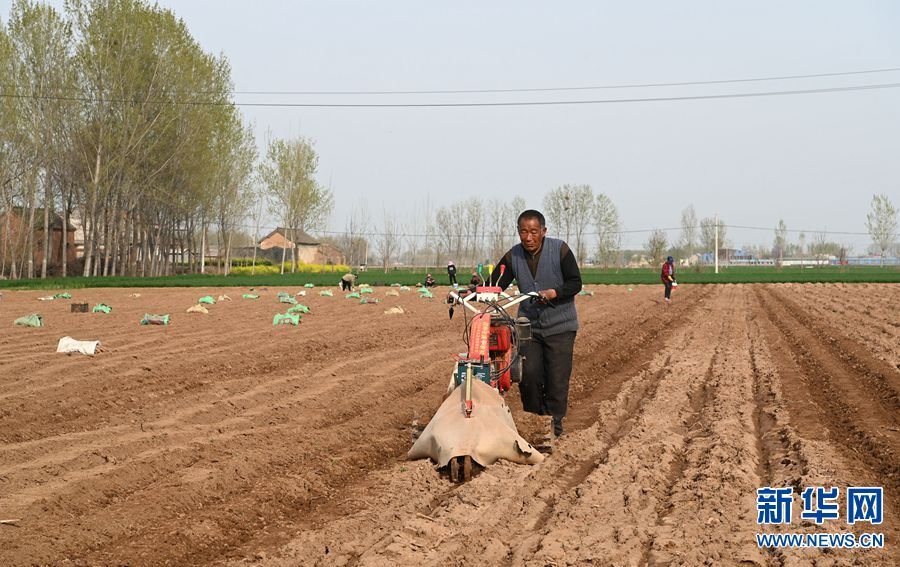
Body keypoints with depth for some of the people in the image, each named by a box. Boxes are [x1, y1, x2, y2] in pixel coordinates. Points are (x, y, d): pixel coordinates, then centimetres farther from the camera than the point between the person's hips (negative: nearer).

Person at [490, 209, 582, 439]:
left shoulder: (560, 250, -8)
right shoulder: (513, 257, 1)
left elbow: (575, 283, -8)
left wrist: (553, 293, -25)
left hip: (559, 325, -2)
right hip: (528, 324, 2)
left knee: (557, 377, -4)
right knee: (528, 375, -7)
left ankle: (554, 423, 10)